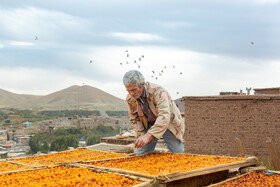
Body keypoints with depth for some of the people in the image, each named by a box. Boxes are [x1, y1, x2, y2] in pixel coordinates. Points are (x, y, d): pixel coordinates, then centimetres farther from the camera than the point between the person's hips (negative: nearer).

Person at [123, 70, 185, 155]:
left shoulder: (157, 91, -33)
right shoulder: (130, 98, -14)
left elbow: (164, 117, -43)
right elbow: (134, 119, 1)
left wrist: (148, 135, -52)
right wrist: (142, 135, -15)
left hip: (168, 124, -4)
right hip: (149, 125, 4)